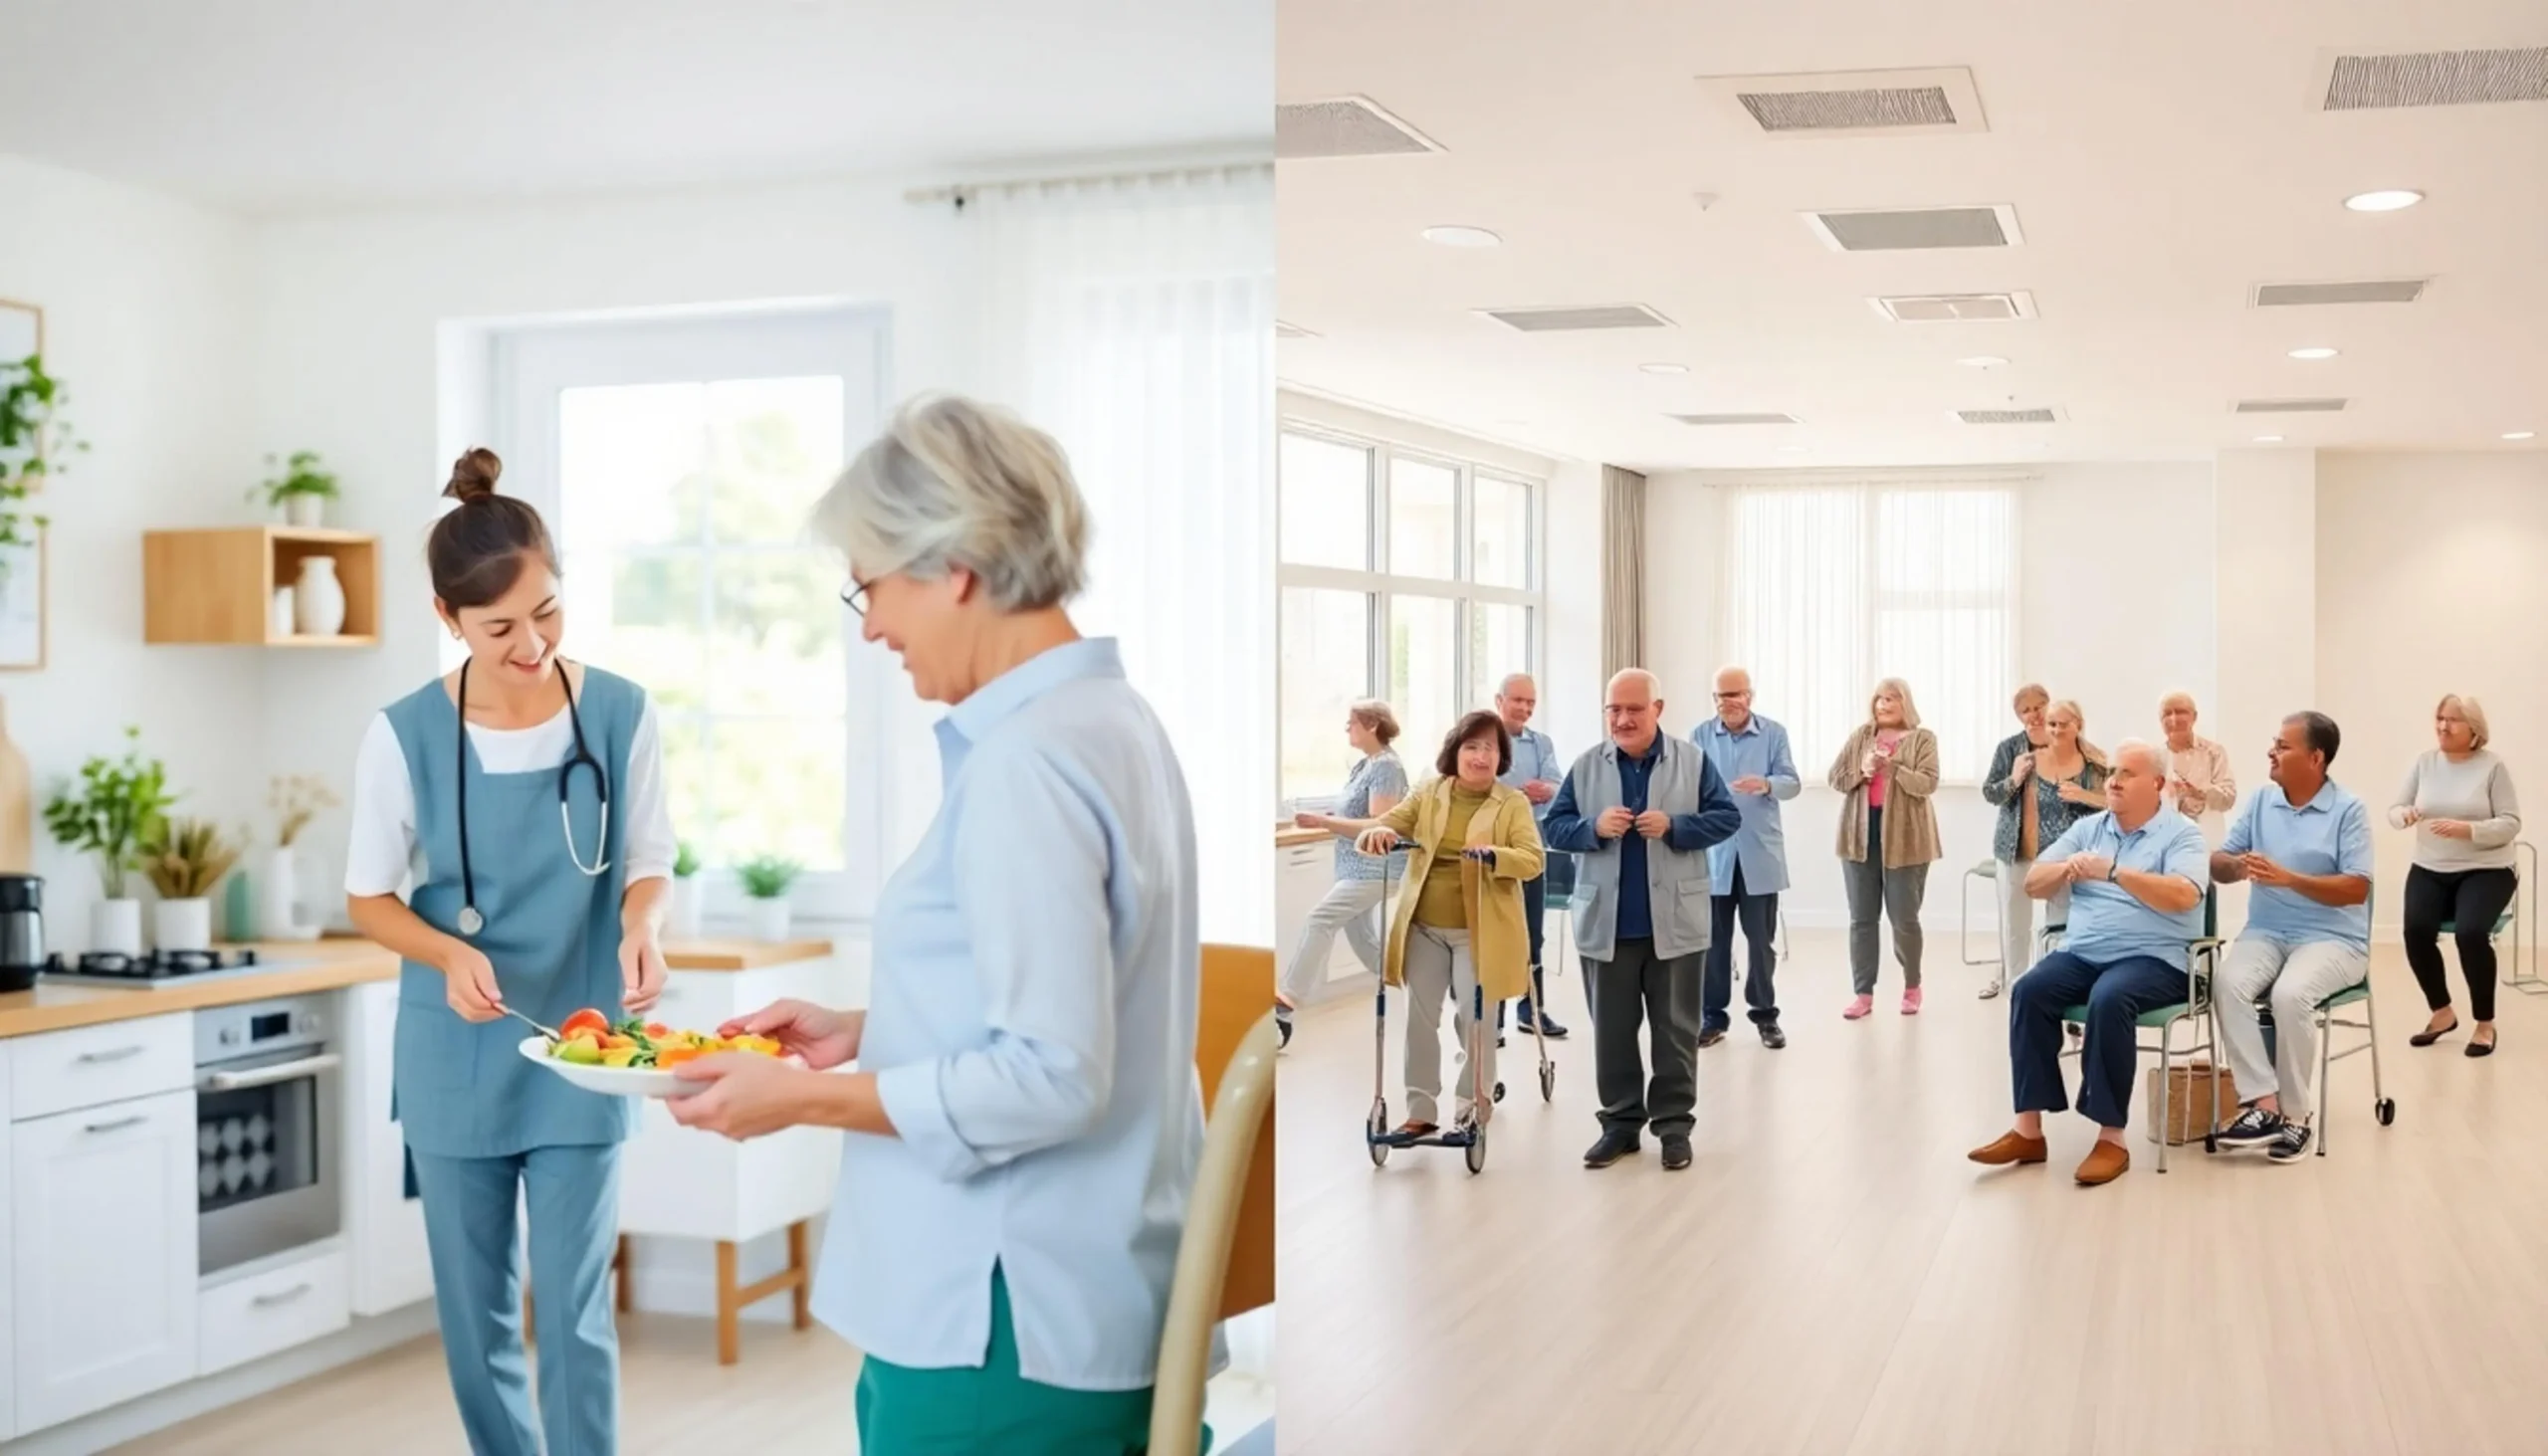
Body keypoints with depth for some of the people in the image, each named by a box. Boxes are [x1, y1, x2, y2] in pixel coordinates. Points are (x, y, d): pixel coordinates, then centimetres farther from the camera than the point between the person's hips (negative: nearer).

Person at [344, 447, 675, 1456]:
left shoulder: (620, 714, -9)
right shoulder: (403, 735, -10)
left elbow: (648, 866, 2)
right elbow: (369, 899, 0)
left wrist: (641, 930, -20)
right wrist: (451, 954, -20)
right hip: (454, 1058, 1)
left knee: (575, 1306, -2)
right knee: (474, 1306, 12)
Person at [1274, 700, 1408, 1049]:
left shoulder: (1386, 766, -14)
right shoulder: (1365, 765, 14)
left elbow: (1379, 825, -23)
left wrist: (1323, 822, -25)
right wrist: (1325, 822, 3)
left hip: (1376, 869, -11)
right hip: (1357, 868, 11)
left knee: (1321, 918, -19)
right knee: (1359, 936, 14)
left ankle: (1285, 1003, -22)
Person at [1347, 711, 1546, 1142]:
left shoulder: (1513, 803, -4)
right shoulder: (1427, 794, 5)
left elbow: (1533, 859, -14)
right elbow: (1388, 826, 1)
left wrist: (1493, 855, -34)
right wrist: (1377, 833, -24)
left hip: (1479, 930, -3)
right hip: (1424, 927, 3)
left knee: (1474, 1018, 2)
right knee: (1419, 1017, 5)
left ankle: (1473, 1099, 24)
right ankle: (1421, 1110, 13)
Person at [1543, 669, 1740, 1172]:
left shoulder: (1693, 761, 0)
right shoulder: (1586, 767, 4)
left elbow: (1727, 818, -2)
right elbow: (1555, 826, 4)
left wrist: (1674, 826, -16)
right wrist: (1593, 828, -15)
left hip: (1675, 923, -2)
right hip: (1607, 924, 2)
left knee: (1675, 1029, 6)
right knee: (1612, 1030, 8)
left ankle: (1674, 1122, 15)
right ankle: (1621, 1121, 18)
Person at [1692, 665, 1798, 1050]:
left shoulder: (1774, 733, 2)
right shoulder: (1700, 736, 4)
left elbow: (1792, 783, -4)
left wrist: (1766, 784, -26)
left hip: (1760, 853, -1)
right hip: (1712, 853, 1)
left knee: (1761, 939, 5)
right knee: (1713, 939, 5)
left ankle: (1765, 1015, 16)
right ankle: (1713, 1016, 14)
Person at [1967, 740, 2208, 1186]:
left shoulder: (2181, 834, -1)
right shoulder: (2087, 828, 15)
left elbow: (2183, 896, -19)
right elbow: (2033, 885, 10)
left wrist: (2113, 871, -25)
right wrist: (2067, 869, -12)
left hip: (2152, 959, -5)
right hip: (2081, 953, 5)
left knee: (2109, 999, -36)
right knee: (2029, 990, -24)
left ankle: (2111, 1138, -26)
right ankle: (2028, 1129, -22)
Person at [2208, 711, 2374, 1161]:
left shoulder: (2348, 810, -5)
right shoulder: (2260, 801, 8)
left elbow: (2357, 889, -12)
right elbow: (2218, 866, 6)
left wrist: (2288, 878, -23)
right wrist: (2238, 865, -18)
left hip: (2331, 938, -4)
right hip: (2266, 932, 4)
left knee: (2290, 994, -33)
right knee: (2228, 983, -28)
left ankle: (2295, 1114, -17)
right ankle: (2264, 1104, -27)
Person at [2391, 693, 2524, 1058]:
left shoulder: (2492, 766, -7)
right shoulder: (2425, 761, 3)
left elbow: (2511, 824, -10)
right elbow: (2393, 811, 5)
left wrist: (2466, 829, -26)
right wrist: (2404, 814, -19)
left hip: (2485, 870, -3)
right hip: (2429, 869, 3)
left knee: (2470, 932, -30)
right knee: (2417, 929, -25)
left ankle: (2485, 1024, -8)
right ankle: (2442, 1013, 1)